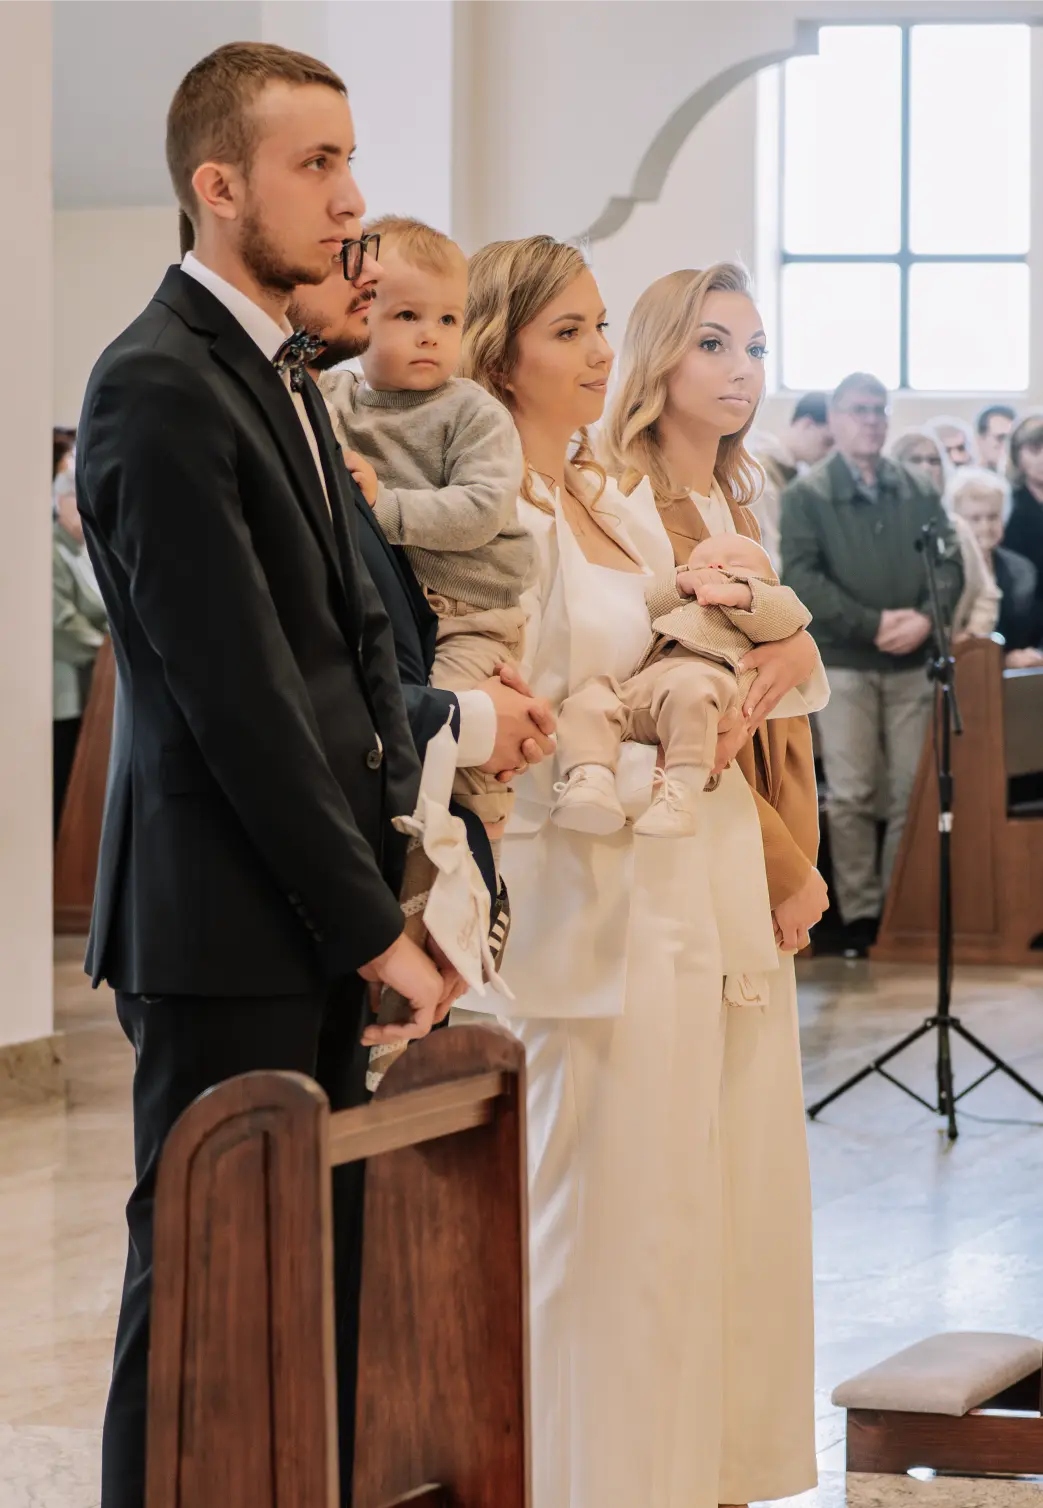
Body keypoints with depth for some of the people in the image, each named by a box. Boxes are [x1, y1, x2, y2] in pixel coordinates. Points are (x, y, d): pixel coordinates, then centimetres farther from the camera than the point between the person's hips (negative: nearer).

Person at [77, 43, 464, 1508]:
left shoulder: (282, 373, 16)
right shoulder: (160, 388, -15)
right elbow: (238, 696, -18)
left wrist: (398, 857, 4)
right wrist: (373, 929, -16)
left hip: (319, 917, 9)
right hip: (223, 930, -9)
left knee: (319, 1271, 12)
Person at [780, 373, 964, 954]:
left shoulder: (920, 491, 9)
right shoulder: (807, 495, -1)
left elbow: (950, 561, 5)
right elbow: (801, 575, -10)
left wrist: (925, 618, -15)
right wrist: (873, 624, -17)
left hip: (912, 661, 3)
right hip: (843, 662, -3)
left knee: (914, 791, 4)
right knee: (851, 794, -1)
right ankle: (861, 913, 5)